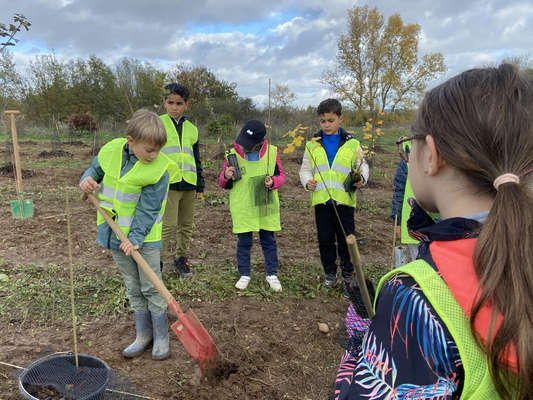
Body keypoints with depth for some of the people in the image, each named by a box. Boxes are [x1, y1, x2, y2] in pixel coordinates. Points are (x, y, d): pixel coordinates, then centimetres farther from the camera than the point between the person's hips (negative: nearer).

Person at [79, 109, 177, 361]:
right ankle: (143, 335, 30)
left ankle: (161, 337, 20)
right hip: (116, 236, 5)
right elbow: (96, 169, 16)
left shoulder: (159, 169, -17)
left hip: (144, 237, -4)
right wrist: (87, 179, -6)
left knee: (151, 288, 2)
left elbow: (148, 210, -18)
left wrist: (135, 238, -24)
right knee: (133, 289, 15)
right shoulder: (110, 151, -5)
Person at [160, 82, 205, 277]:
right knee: (168, 225, -10)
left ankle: (181, 259, 26)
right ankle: (157, 261, 5)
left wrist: (200, 186, 16)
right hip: (168, 183, -5)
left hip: (188, 184, 5)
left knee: (186, 225, 11)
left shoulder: (191, 129, 15)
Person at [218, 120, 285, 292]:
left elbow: (280, 175, 6)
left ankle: (272, 274, 25)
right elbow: (223, 183, 5)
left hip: (266, 206, 1)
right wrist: (227, 177, -18)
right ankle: (244, 275, 23)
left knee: (269, 240, 10)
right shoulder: (233, 154, -3)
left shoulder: (272, 152, -2)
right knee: (244, 241, 7)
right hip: (242, 208, 0)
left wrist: (273, 182, -16)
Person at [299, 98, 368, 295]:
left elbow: (362, 166, 12)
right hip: (321, 200, 2)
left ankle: (348, 275, 23)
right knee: (325, 238, 10)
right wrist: (307, 182, -7)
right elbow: (305, 169, 14)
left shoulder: (352, 144, 3)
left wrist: (362, 179, -9)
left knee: (346, 239, 5)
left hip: (344, 200, -1)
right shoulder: (312, 145, 7)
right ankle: (330, 273, 27)